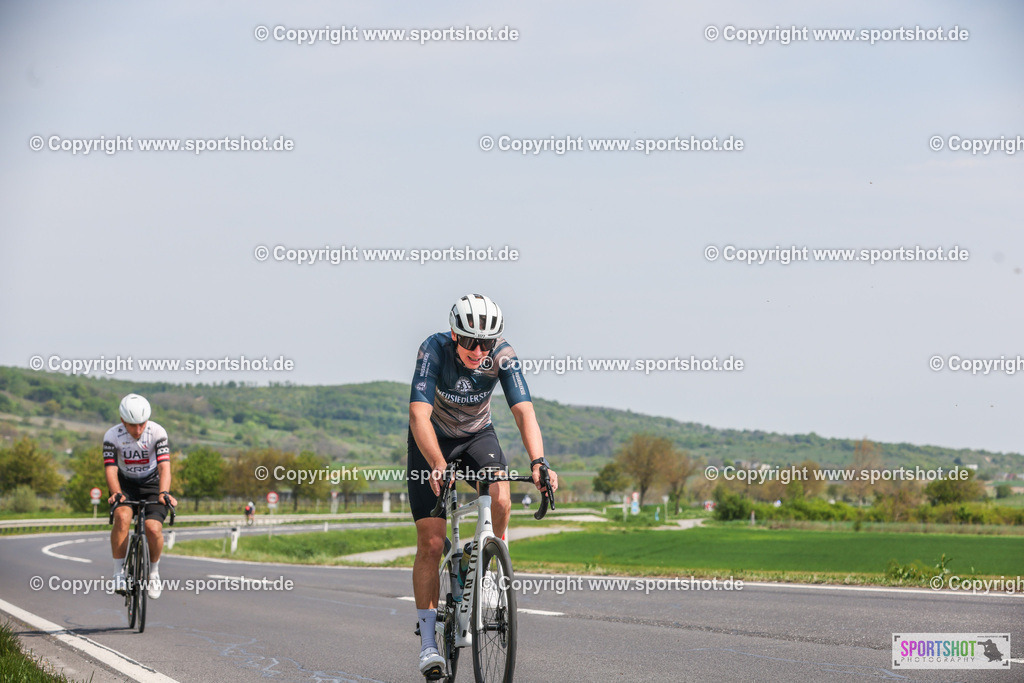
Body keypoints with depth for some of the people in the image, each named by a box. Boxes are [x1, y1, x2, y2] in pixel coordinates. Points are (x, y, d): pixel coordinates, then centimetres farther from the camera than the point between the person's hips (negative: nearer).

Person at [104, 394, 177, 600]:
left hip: (151, 485, 0)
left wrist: (164, 493, -48)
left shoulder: (157, 432, -21)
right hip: (125, 484, 0)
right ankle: (119, 573, -19)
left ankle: (154, 571, 6)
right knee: (122, 517, -31)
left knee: (153, 529, -23)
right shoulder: (112, 436, -18)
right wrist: (116, 493, -45)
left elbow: (164, 466, -30)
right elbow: (111, 469, -25)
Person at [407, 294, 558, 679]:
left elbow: (524, 411, -32)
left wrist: (538, 462, -48)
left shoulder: (502, 355, -25)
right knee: (431, 544, -8)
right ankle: (428, 643, -1)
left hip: (477, 435, 2)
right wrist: (438, 466, -54)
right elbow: (419, 415, -39)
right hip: (432, 441, -2)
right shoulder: (433, 350, -30)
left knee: (500, 498, -31)